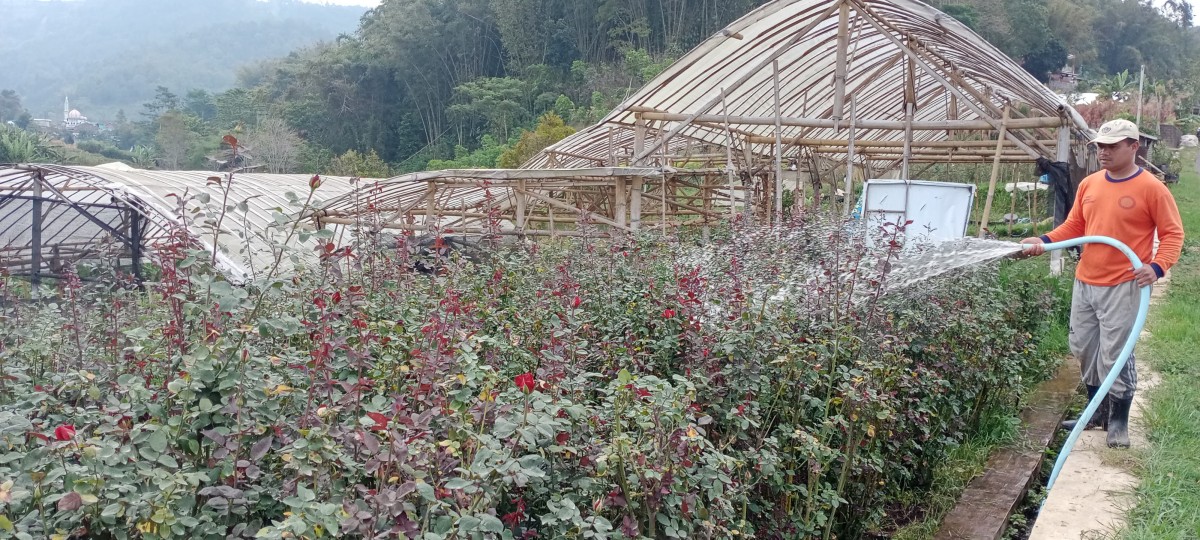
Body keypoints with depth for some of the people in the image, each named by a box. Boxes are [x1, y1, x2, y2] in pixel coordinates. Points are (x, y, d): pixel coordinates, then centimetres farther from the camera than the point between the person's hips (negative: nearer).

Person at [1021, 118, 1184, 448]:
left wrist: (1157, 266, -21)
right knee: (1083, 350, 14)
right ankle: (1096, 412, 31)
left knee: (1114, 356, -4)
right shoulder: (1089, 184, 8)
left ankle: (1119, 422, 13)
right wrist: (1044, 241, -1)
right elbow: (1074, 226, 14)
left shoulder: (1150, 188, -8)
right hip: (1084, 283, 6)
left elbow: (1173, 233, -6)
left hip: (1123, 287, -6)